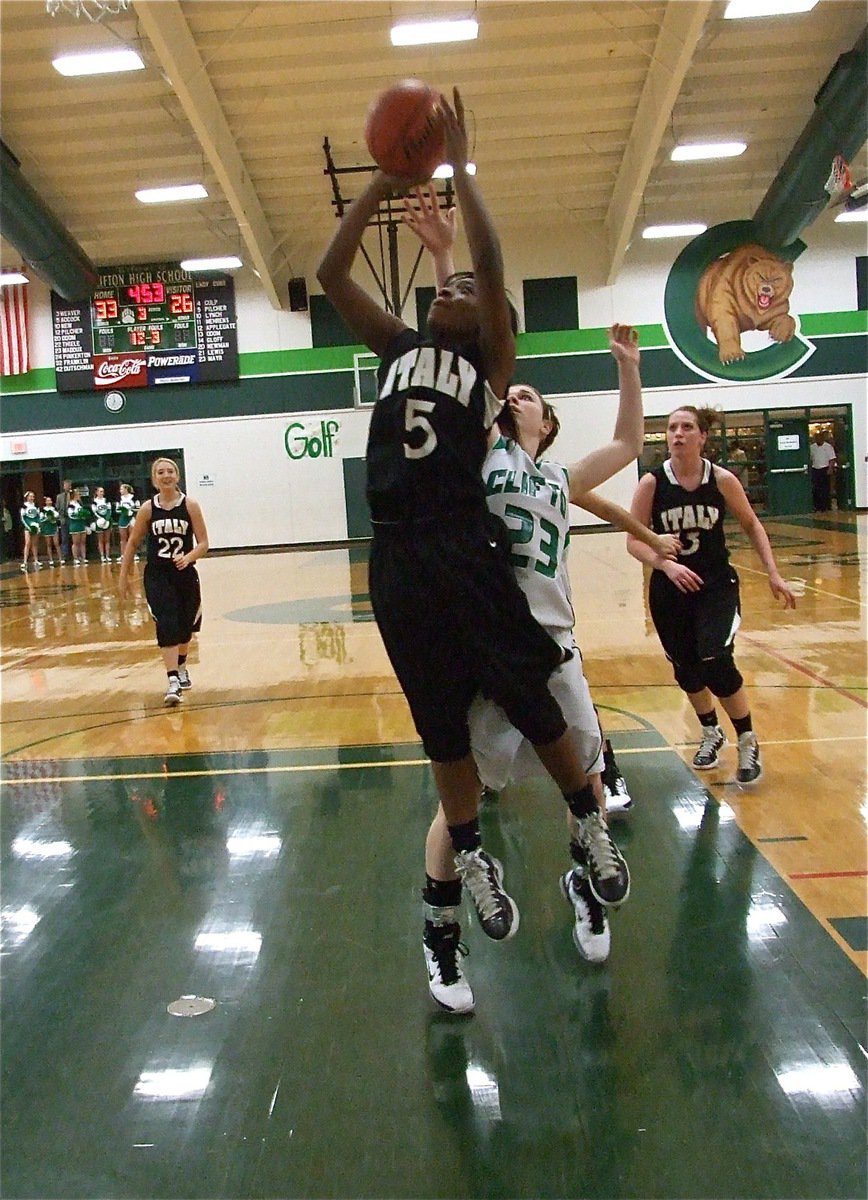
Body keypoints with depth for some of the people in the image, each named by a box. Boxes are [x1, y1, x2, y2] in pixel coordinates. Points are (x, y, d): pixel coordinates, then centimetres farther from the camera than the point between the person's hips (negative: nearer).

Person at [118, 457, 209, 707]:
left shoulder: (190, 506, -5)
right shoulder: (148, 509, -3)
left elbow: (203, 543, -6)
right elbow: (132, 543, 7)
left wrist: (188, 557, -26)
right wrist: (123, 576, 8)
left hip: (185, 574, 1)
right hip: (157, 576, -1)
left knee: (185, 626, 16)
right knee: (167, 625, -15)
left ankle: (181, 668, 43)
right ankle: (172, 682, -17)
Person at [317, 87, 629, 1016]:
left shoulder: (492, 359, 6)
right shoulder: (397, 348, 17)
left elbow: (491, 261, -8)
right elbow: (330, 273, 12)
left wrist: (459, 164, -1)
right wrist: (384, 181, 10)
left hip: (466, 551, -4)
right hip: (397, 558, 4)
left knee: (531, 703, 2)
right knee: (443, 728, 13)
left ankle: (591, 827, 25)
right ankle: (469, 857, 28)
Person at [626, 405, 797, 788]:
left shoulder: (722, 480, -9)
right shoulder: (652, 483, -11)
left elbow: (751, 525, 6)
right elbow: (634, 541, -10)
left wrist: (773, 574, 2)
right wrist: (666, 565, -27)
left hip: (716, 586, -1)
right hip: (670, 590, 2)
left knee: (716, 664, -17)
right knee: (686, 670, 12)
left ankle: (748, 742, 6)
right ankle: (711, 734, 40)